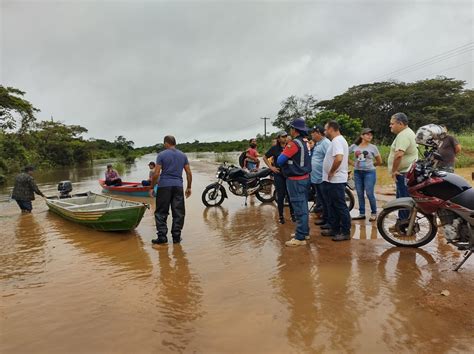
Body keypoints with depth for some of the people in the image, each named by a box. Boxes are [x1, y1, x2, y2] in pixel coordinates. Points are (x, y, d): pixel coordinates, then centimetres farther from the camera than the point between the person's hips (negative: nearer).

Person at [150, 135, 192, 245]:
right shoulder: (183, 155, 10)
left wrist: (152, 187, 2)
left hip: (164, 186, -3)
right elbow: (189, 173, 8)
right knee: (178, 213, 7)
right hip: (178, 186, 3)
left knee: (161, 213, 5)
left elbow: (156, 174, -7)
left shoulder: (162, 155, -1)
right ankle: (176, 237, 10)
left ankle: (162, 236, 3)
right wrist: (189, 187, 15)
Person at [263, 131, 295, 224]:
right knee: (280, 195, 4)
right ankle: (281, 215, 16)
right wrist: (271, 167, 0)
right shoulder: (274, 148, 0)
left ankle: (292, 213, 23)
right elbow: (265, 158, 9)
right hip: (279, 174, -1)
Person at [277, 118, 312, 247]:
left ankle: (300, 238, -1)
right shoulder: (305, 143, 11)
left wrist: (283, 153, 2)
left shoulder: (293, 144, -17)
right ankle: (304, 232, 26)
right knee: (303, 207, 16)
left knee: (299, 209, -6)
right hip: (305, 178, 9)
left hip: (295, 180, -9)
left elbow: (279, 161, -16)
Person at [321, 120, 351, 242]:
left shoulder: (337, 141, -17)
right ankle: (334, 229, 26)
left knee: (340, 207, -3)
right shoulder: (338, 140, 16)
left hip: (336, 180, -11)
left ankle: (346, 232, 6)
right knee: (332, 206, 16)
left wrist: (331, 172, -20)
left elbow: (338, 158, -32)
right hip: (333, 180, 11)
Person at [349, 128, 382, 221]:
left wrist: (370, 165, 12)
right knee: (360, 194, 8)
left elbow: (379, 161, 8)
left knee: (369, 193, -4)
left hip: (369, 172, -2)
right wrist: (353, 164, 6)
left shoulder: (373, 147, 1)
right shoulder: (354, 146, 3)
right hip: (357, 172, 3)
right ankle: (362, 214, 18)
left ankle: (374, 213, 12)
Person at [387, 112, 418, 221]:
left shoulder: (403, 135, -16)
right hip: (407, 172, 11)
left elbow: (399, 155, -29)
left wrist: (394, 170, -20)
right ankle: (402, 221, 25)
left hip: (404, 173, -11)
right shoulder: (408, 132, 19)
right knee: (402, 199, 16)